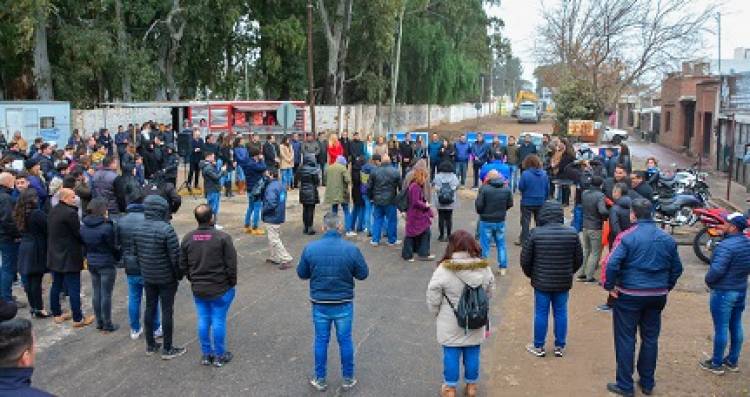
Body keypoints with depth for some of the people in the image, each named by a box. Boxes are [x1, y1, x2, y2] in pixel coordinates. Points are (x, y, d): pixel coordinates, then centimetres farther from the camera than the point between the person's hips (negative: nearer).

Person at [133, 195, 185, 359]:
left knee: (150, 308, 17)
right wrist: (179, 275, -6)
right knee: (167, 311, 4)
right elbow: (175, 257, -20)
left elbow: (136, 254, 8)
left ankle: (150, 345, 29)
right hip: (166, 278, -6)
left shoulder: (139, 229, -1)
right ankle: (167, 349, 14)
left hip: (147, 277, 6)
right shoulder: (166, 230, -22)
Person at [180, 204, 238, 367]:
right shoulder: (223, 237, -18)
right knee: (219, 321, 6)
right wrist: (232, 283, 0)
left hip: (198, 289, 4)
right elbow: (231, 265, -14)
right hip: (220, 289, -4)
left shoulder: (187, 238, -3)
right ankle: (219, 356, 18)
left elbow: (183, 265, 5)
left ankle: (206, 354, 25)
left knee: (203, 320, 14)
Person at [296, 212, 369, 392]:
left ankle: (320, 380, 26)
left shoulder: (310, 249, -12)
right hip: (344, 304, -1)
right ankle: (348, 379, 26)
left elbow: (302, 274, 0)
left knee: (321, 341, 14)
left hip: (320, 304, 1)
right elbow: (363, 274, -4)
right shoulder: (351, 249, -14)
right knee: (345, 340, 14)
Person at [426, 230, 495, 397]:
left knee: (451, 354, 12)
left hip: (450, 324, -3)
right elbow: (489, 293, 5)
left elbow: (433, 299, -13)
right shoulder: (485, 268, -9)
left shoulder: (443, 270, -21)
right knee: (472, 353, 18)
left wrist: (437, 314, 6)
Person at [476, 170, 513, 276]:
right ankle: (503, 268, 20)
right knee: (501, 244, 16)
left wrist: (480, 213, 6)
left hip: (486, 221, -4)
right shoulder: (506, 189, -3)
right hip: (500, 221, 4)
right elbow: (510, 204, 4)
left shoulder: (484, 189, -18)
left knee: (484, 245, 6)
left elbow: (478, 205, -16)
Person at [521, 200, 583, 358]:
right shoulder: (572, 233, -7)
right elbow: (579, 259, 3)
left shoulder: (535, 233, -15)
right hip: (564, 283, 2)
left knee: (541, 313, 9)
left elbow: (525, 259, -8)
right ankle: (560, 347, 23)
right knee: (560, 313, 14)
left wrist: (530, 274, 11)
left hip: (541, 282, -2)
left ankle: (538, 347, 20)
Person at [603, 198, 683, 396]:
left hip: (629, 296, -5)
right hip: (657, 296, 5)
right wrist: (666, 287, 21)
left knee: (625, 340, 5)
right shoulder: (667, 239, 3)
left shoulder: (628, 237, -15)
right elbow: (677, 268, 12)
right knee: (651, 339, 16)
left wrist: (609, 286, -9)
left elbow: (612, 264, -23)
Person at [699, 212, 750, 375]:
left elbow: (717, 270, -28)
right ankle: (733, 361, 28)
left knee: (721, 328, 2)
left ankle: (716, 364, 12)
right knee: (736, 326, 16)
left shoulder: (727, 246, -25)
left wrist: (708, 280, -10)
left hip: (723, 292, -8)